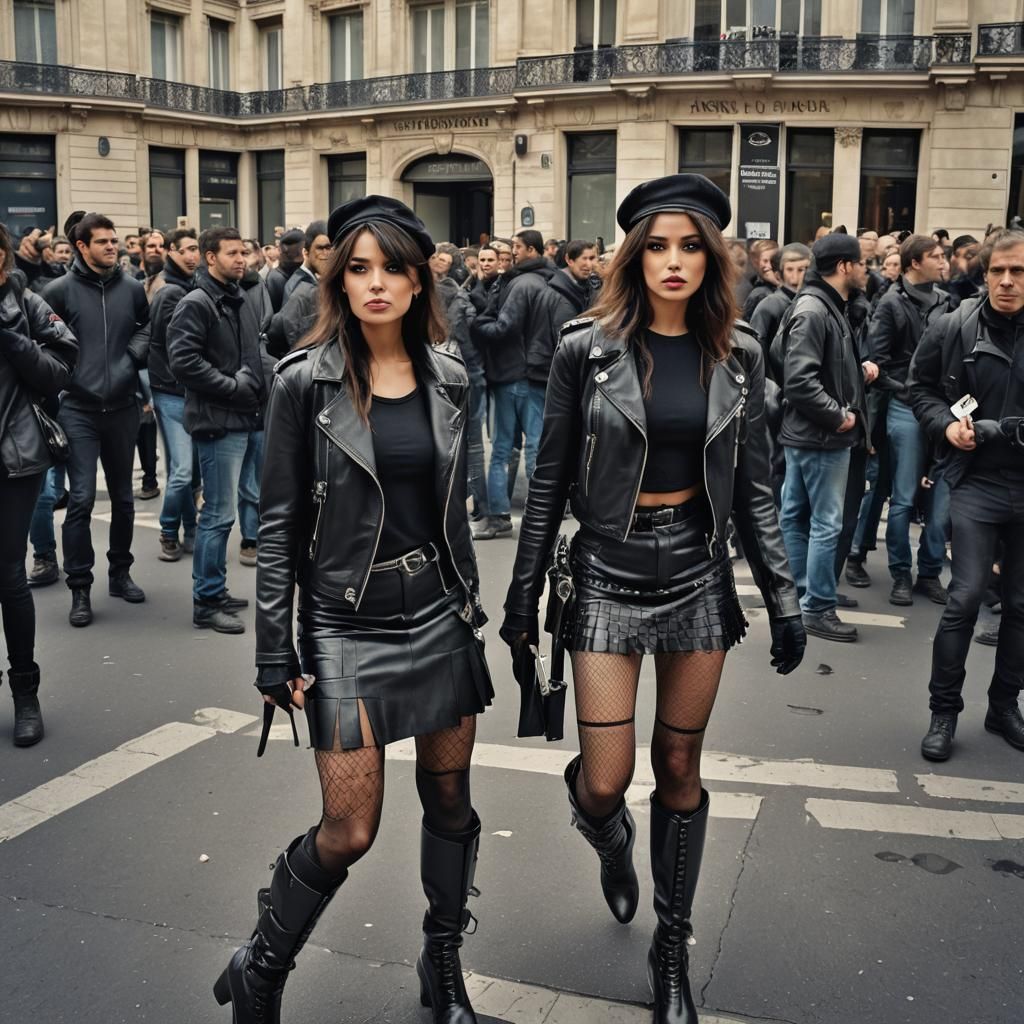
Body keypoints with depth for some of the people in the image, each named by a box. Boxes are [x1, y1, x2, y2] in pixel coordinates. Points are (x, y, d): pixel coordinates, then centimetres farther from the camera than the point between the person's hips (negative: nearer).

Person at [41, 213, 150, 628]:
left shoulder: (132, 288, 4)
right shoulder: (59, 290, -5)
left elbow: (149, 326, 19)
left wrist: (136, 351, 2)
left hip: (122, 407, 3)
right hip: (78, 409, -3)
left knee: (122, 496, 13)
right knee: (81, 499, -8)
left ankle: (120, 572, 28)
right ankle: (80, 587, 2)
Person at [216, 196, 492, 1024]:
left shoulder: (447, 380, 3)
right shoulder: (306, 383, -8)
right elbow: (280, 524, -7)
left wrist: (471, 604, 15)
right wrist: (276, 654, -8)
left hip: (439, 614, 4)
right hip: (347, 622, -4)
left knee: (450, 800, 12)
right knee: (349, 831, -3)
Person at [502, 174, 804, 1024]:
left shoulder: (737, 355, 2)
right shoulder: (588, 349, -6)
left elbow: (754, 488, 6)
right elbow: (549, 482, -1)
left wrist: (784, 599, 1)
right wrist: (524, 595, 0)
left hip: (698, 571, 2)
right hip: (610, 572, -2)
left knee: (680, 771, 11)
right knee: (605, 782, -1)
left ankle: (672, 947, 30)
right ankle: (613, 841, 39)